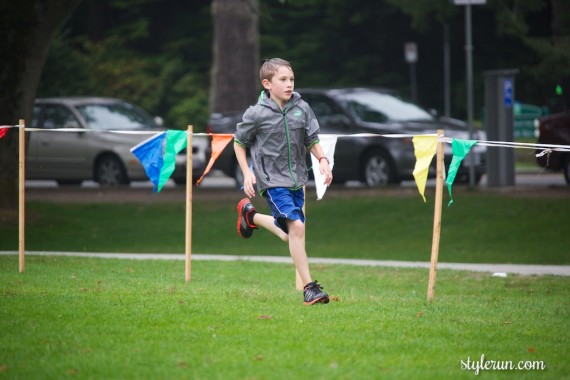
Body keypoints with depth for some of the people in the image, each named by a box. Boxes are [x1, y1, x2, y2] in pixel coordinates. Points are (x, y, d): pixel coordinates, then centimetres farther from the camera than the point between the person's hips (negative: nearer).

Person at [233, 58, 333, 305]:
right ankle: (309, 287, -12)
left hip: (296, 178, 6)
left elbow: (312, 140, 8)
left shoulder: (301, 108, -2)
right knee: (296, 227, -18)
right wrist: (247, 173, -4)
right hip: (272, 180, -6)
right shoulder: (257, 114, -11)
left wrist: (322, 160, -10)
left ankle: (250, 215, 42)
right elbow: (239, 143, 3)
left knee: (288, 233, 15)